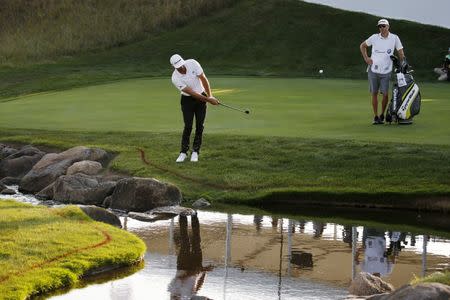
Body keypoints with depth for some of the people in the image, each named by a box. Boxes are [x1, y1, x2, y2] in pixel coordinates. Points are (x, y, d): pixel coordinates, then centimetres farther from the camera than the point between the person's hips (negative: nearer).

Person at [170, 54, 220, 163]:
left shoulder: (193, 63, -20)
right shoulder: (175, 78, -25)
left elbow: (203, 79, -11)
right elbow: (191, 93, -22)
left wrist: (210, 96, -14)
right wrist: (208, 100, -22)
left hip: (201, 96, 2)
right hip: (187, 100, -2)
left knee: (199, 126, -2)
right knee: (188, 126, -9)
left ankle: (195, 152, 6)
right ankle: (183, 152, 2)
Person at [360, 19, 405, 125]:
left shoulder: (394, 38, 0)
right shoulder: (374, 37, 4)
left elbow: (401, 52, 4)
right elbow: (362, 46, 17)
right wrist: (366, 58, 7)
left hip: (386, 71, -1)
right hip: (373, 70, 1)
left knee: (385, 94, -4)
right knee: (374, 93, 4)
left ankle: (382, 115, 13)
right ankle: (375, 116, 11)